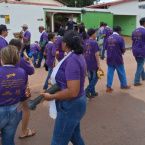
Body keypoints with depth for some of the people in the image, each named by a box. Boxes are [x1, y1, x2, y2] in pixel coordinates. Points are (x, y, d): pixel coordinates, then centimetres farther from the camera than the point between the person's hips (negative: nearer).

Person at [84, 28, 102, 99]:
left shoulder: (86, 42, 7)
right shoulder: (94, 42, -13)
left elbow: (84, 54, 11)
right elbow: (96, 54, -16)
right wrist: (99, 65, -13)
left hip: (88, 64, 7)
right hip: (94, 64, -7)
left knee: (90, 78, 14)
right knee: (95, 77, 5)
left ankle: (92, 92, 22)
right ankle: (88, 90, -7)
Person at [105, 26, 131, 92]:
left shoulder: (109, 38, 4)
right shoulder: (120, 38, -11)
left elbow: (105, 48, 9)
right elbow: (123, 50, -12)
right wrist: (121, 52, 9)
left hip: (109, 59, 4)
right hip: (118, 59, -4)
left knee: (110, 72, 9)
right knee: (121, 72, 12)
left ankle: (108, 87, 7)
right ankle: (124, 85, 28)